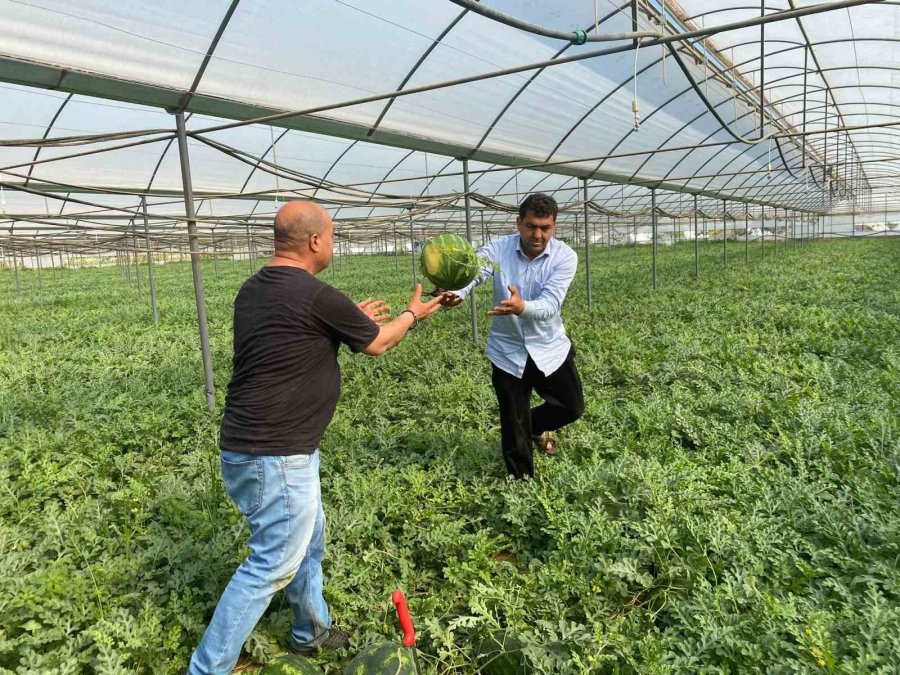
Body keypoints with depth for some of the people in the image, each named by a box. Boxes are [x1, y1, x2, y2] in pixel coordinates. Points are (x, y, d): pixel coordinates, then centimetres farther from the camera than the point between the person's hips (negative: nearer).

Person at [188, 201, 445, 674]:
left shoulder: (253, 290, 6)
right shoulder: (315, 296, -19)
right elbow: (376, 345, -2)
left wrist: (352, 319, 28)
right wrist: (414, 314, 16)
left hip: (249, 447, 10)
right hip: (275, 457, -10)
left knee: (309, 540, 24)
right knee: (272, 565, 4)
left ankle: (312, 632, 41)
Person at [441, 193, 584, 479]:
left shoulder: (565, 257, -15)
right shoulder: (497, 249, -14)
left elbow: (549, 305, -28)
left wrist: (522, 307, -51)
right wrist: (455, 293, -56)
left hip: (550, 350, 1)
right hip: (508, 353, -1)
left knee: (572, 408, 13)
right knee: (514, 429, 7)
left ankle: (536, 427, 45)